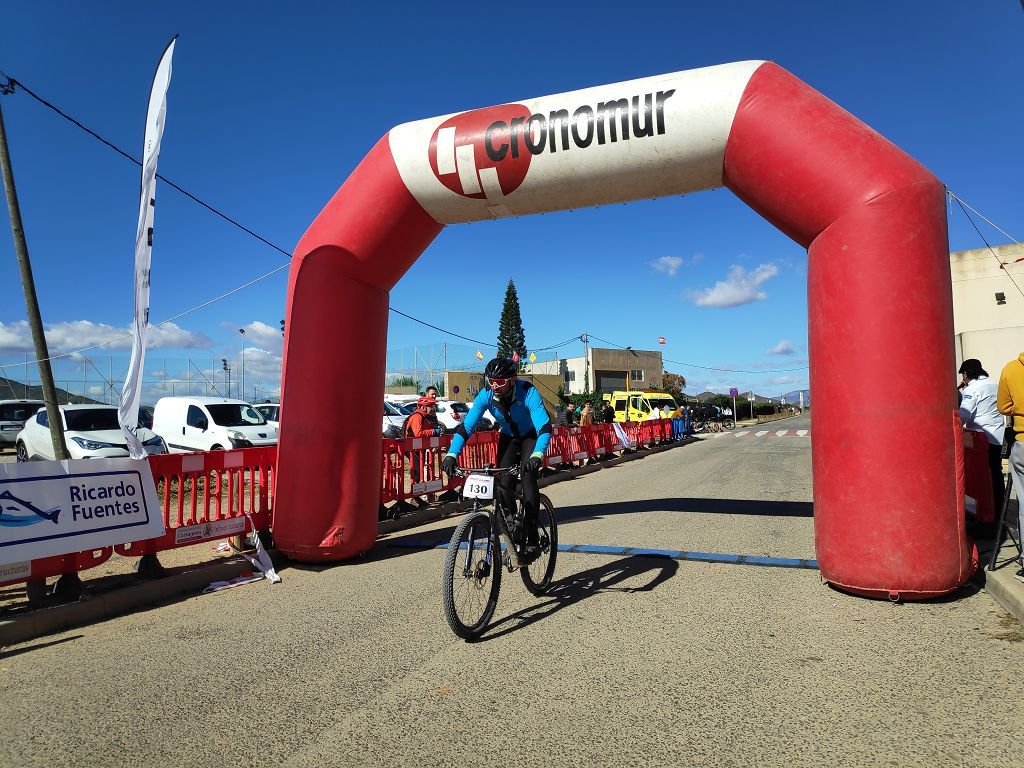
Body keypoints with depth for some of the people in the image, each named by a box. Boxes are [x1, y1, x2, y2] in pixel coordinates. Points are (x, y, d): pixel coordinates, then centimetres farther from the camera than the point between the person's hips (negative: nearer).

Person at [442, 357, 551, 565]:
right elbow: (466, 426, -27)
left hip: (531, 437, -4)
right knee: (504, 483, -11)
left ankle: (532, 542, -18)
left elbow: (544, 427, -44)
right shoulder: (486, 395, -24)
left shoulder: (528, 392, -34)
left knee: (528, 477, -24)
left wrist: (536, 456, -61)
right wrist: (451, 455, -41)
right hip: (508, 438, 4)